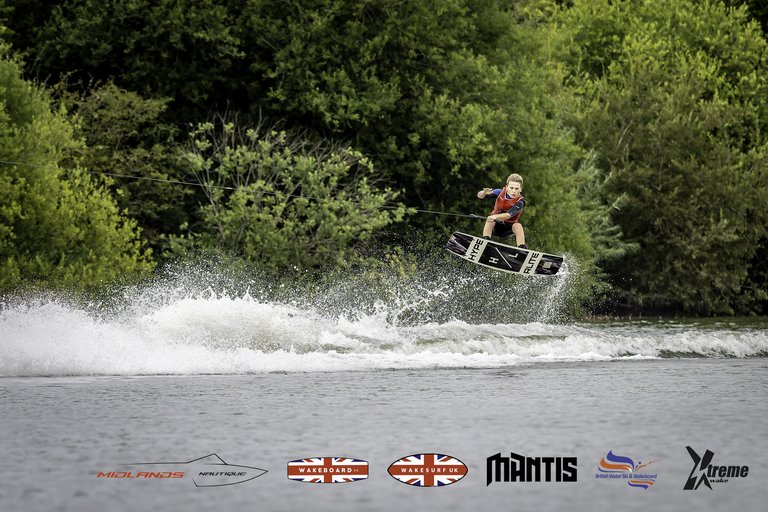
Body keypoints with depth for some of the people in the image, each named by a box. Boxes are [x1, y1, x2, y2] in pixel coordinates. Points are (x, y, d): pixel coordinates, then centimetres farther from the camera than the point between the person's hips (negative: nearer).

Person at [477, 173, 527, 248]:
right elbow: (479, 196, -15)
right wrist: (484, 193, -41)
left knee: (517, 226, -32)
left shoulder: (520, 202, -21)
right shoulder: (500, 193, -13)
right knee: (490, 220, -31)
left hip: (508, 229, -1)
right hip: (496, 226, 2)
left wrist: (496, 217, -56)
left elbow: (509, 215, -38)